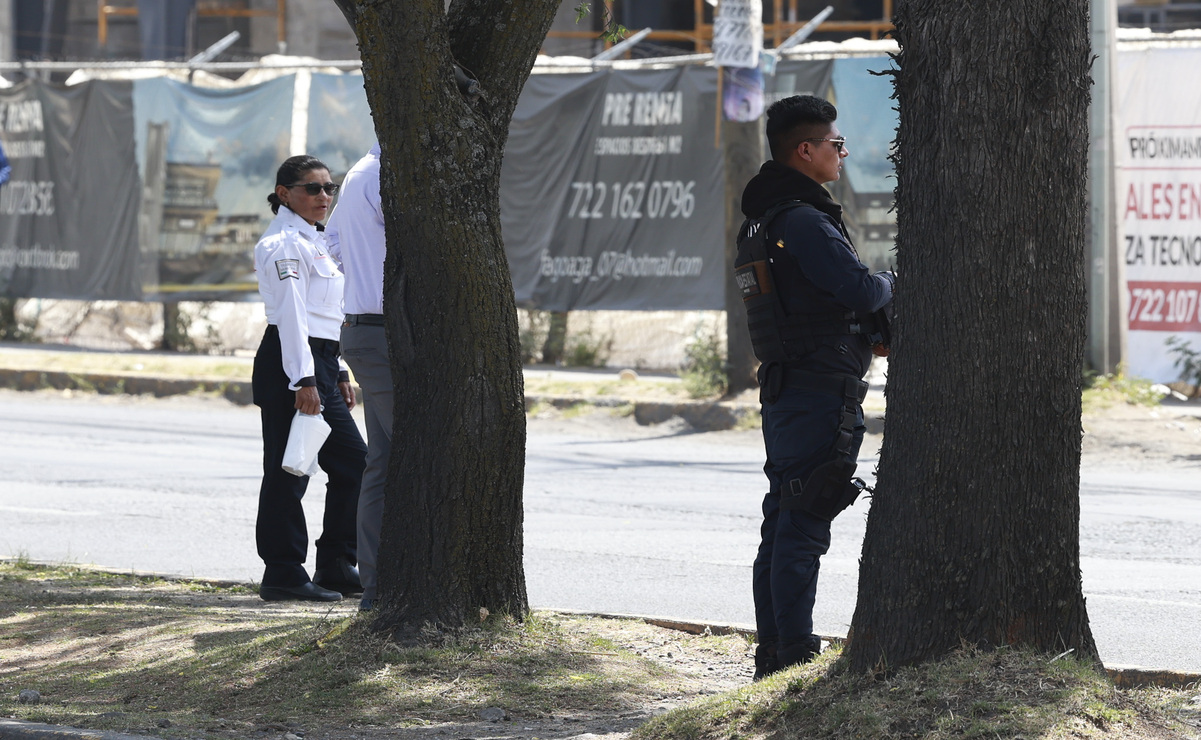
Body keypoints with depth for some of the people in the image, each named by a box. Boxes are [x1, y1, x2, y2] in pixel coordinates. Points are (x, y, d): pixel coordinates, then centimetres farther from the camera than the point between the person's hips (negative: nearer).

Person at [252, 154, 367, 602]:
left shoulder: (313, 241, 20)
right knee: (288, 470, -6)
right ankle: (283, 575, -2)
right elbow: (290, 314, -18)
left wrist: (338, 374, 22)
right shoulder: (284, 243, -11)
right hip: (289, 364, -10)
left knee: (352, 462, 10)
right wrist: (303, 380, -23)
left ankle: (337, 566, 16)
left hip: (317, 363, 10)